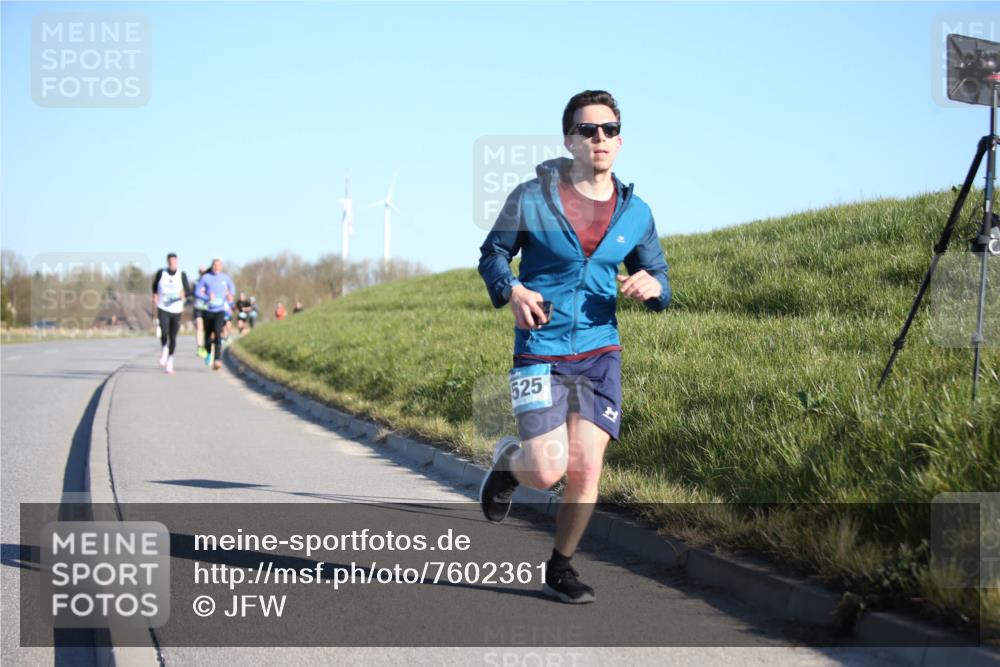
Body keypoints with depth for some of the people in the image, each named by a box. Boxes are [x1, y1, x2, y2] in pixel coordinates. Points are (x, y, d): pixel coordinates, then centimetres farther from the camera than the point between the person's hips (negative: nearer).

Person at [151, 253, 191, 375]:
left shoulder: (182, 275, -5)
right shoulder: (161, 273, -3)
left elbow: (188, 290, -7)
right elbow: (155, 283, 17)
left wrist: (184, 294, -27)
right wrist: (155, 295, 9)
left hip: (176, 311, 1)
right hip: (163, 309, -1)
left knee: (173, 338, 5)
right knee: (164, 334, -20)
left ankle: (170, 361, 23)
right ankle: (164, 350, 11)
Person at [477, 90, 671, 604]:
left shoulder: (635, 213, 4)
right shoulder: (532, 198, -5)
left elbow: (658, 280, 15)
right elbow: (492, 254, 6)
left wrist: (652, 287, -10)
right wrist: (511, 291, -15)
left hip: (599, 354, 3)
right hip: (540, 353, -3)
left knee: (585, 470, -5)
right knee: (548, 472, -10)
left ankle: (560, 570, 18)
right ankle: (508, 460, 28)